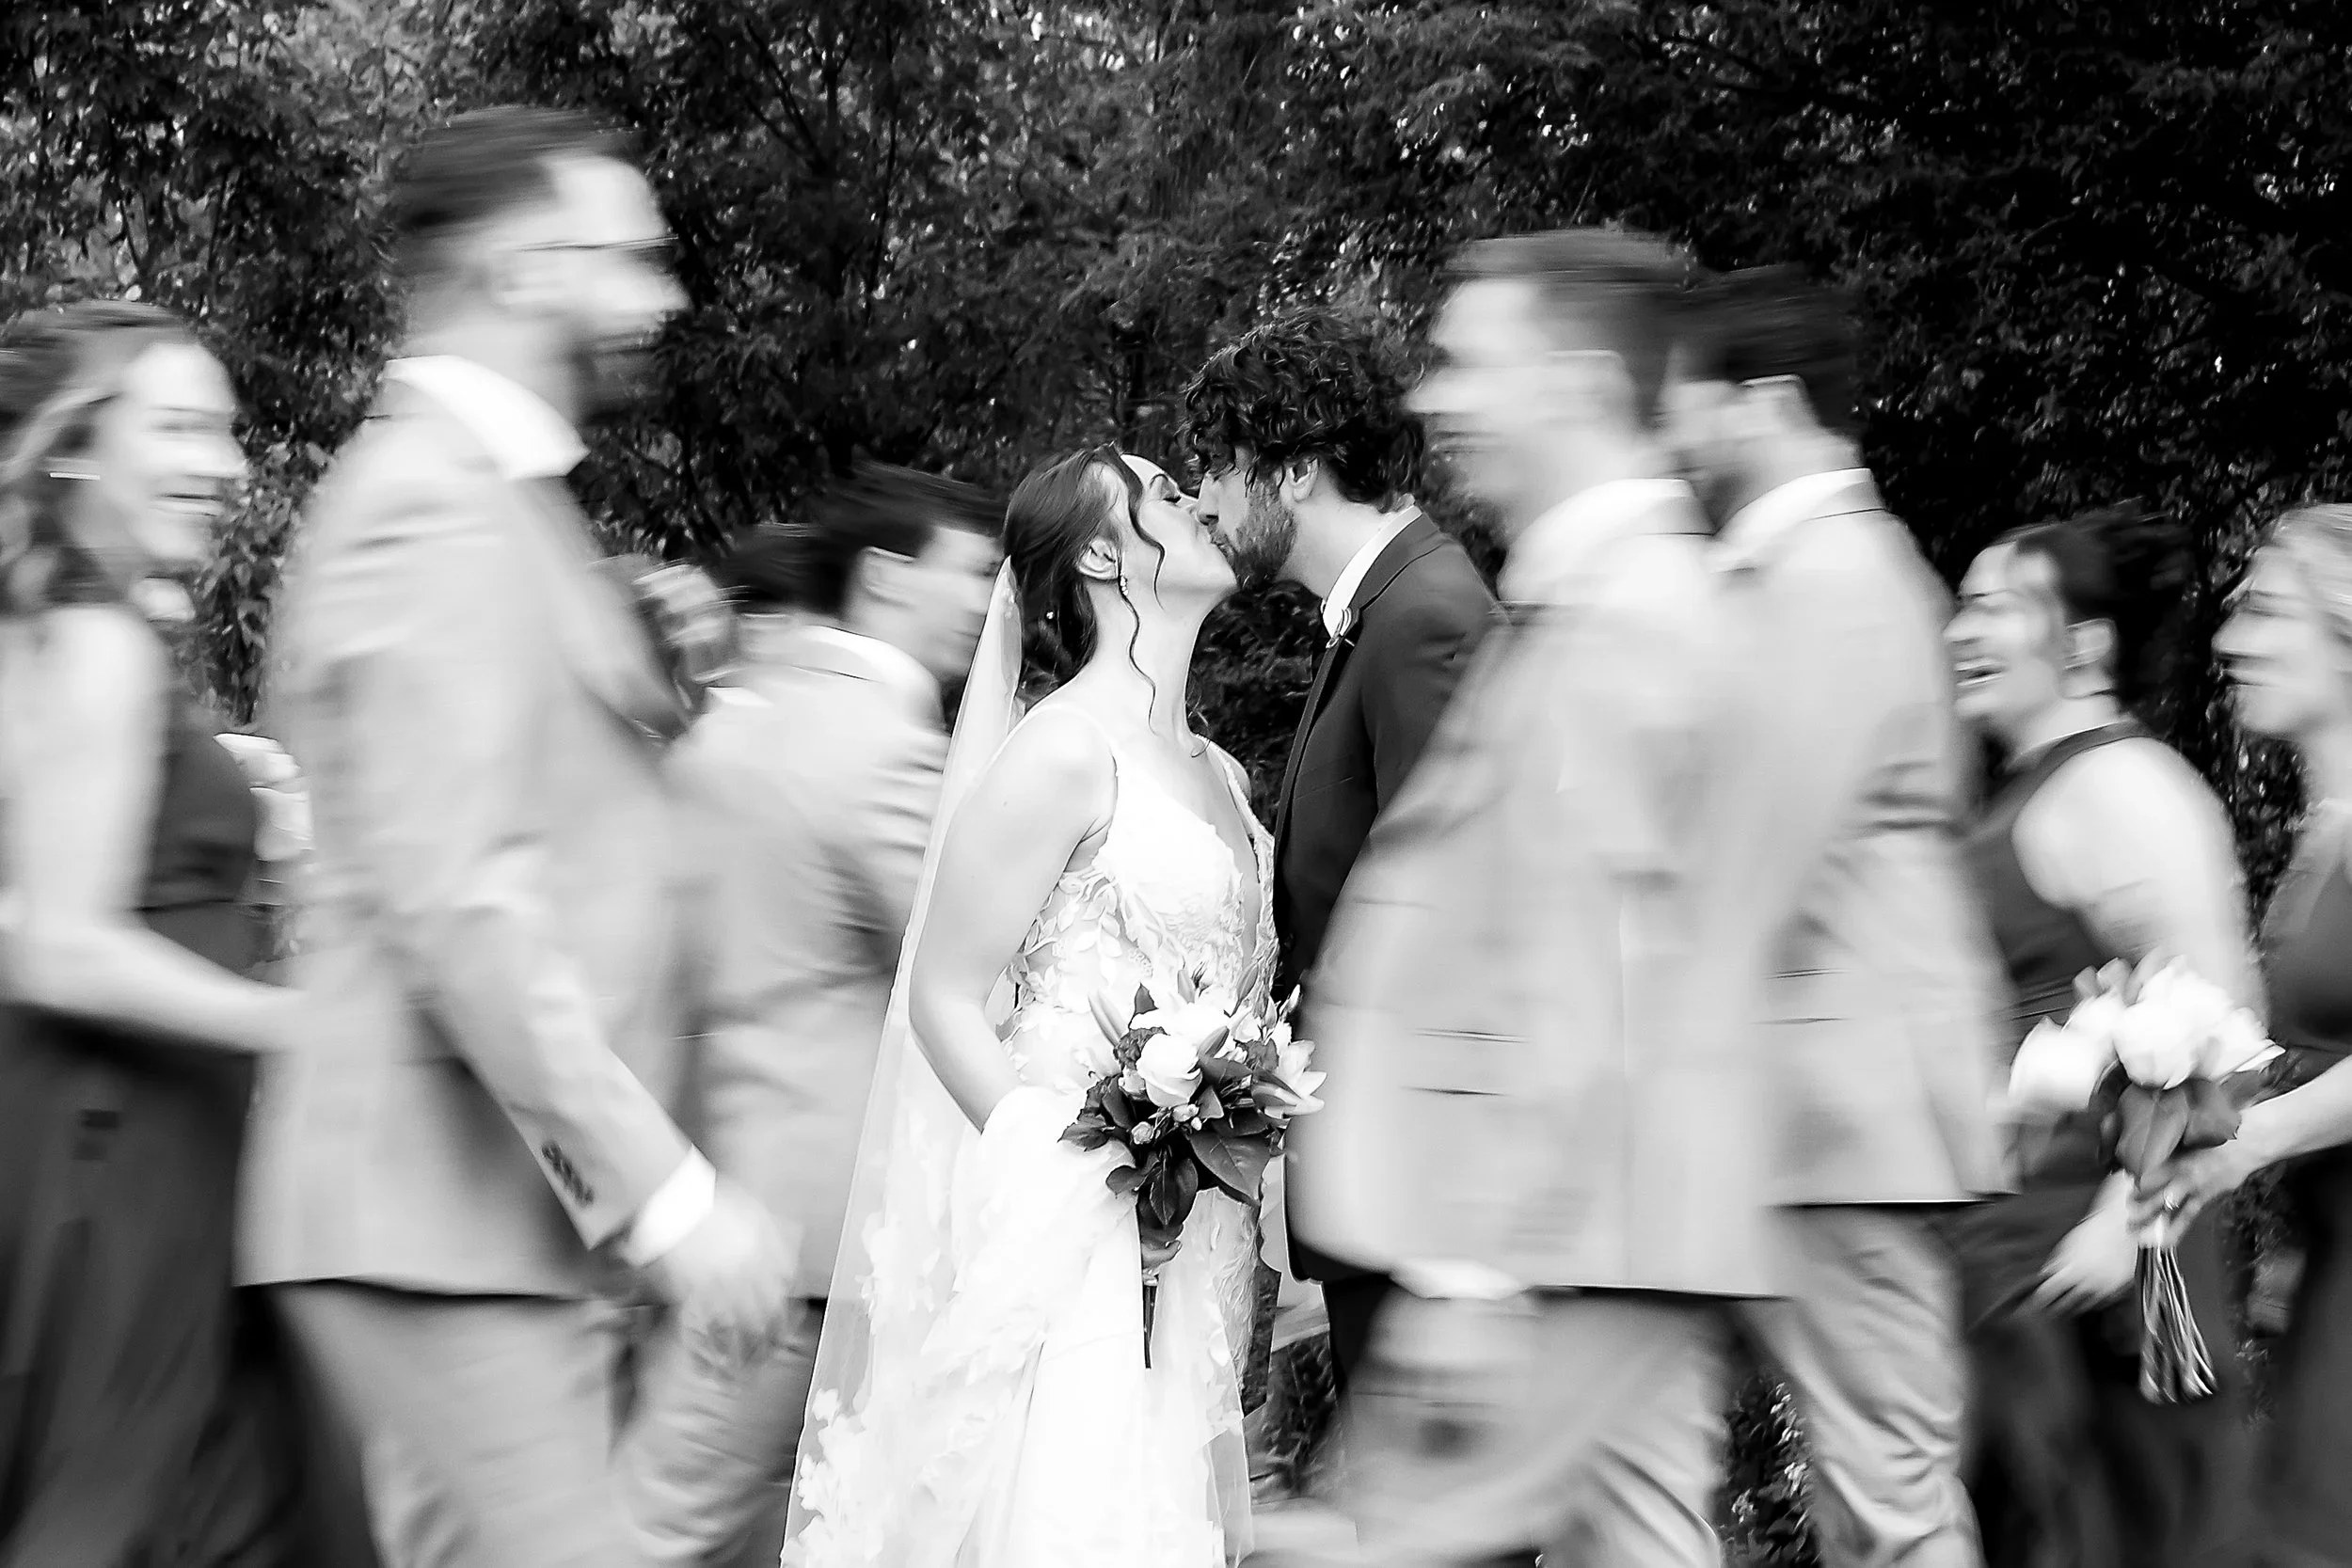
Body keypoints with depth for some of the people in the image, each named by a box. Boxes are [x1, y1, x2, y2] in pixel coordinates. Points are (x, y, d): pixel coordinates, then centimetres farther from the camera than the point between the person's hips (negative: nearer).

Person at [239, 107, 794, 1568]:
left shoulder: (497, 499, 20)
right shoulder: (436, 511, -13)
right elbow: (454, 903, -22)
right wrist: (666, 1193, -23)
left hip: (528, 1218, 10)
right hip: (441, 1224, -10)